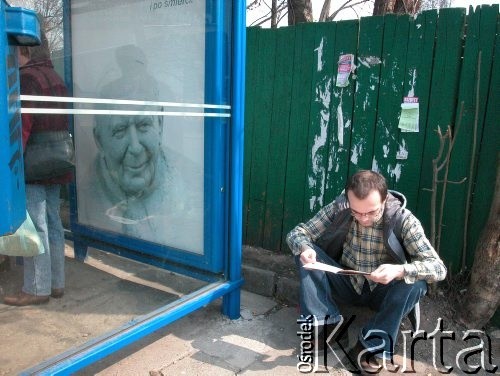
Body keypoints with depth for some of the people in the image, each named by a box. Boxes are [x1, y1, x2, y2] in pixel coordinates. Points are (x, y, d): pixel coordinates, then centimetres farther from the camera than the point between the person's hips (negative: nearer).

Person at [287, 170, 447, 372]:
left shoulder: (404, 220, -21)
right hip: (346, 285, 1)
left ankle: (373, 346, -23)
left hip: (382, 292, -1)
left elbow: (438, 268, -24)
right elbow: (296, 233, -11)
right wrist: (304, 248, -36)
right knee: (305, 251, -21)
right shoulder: (338, 208, -17)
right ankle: (325, 322, -18)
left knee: (416, 281, -31)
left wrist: (400, 270, -44)